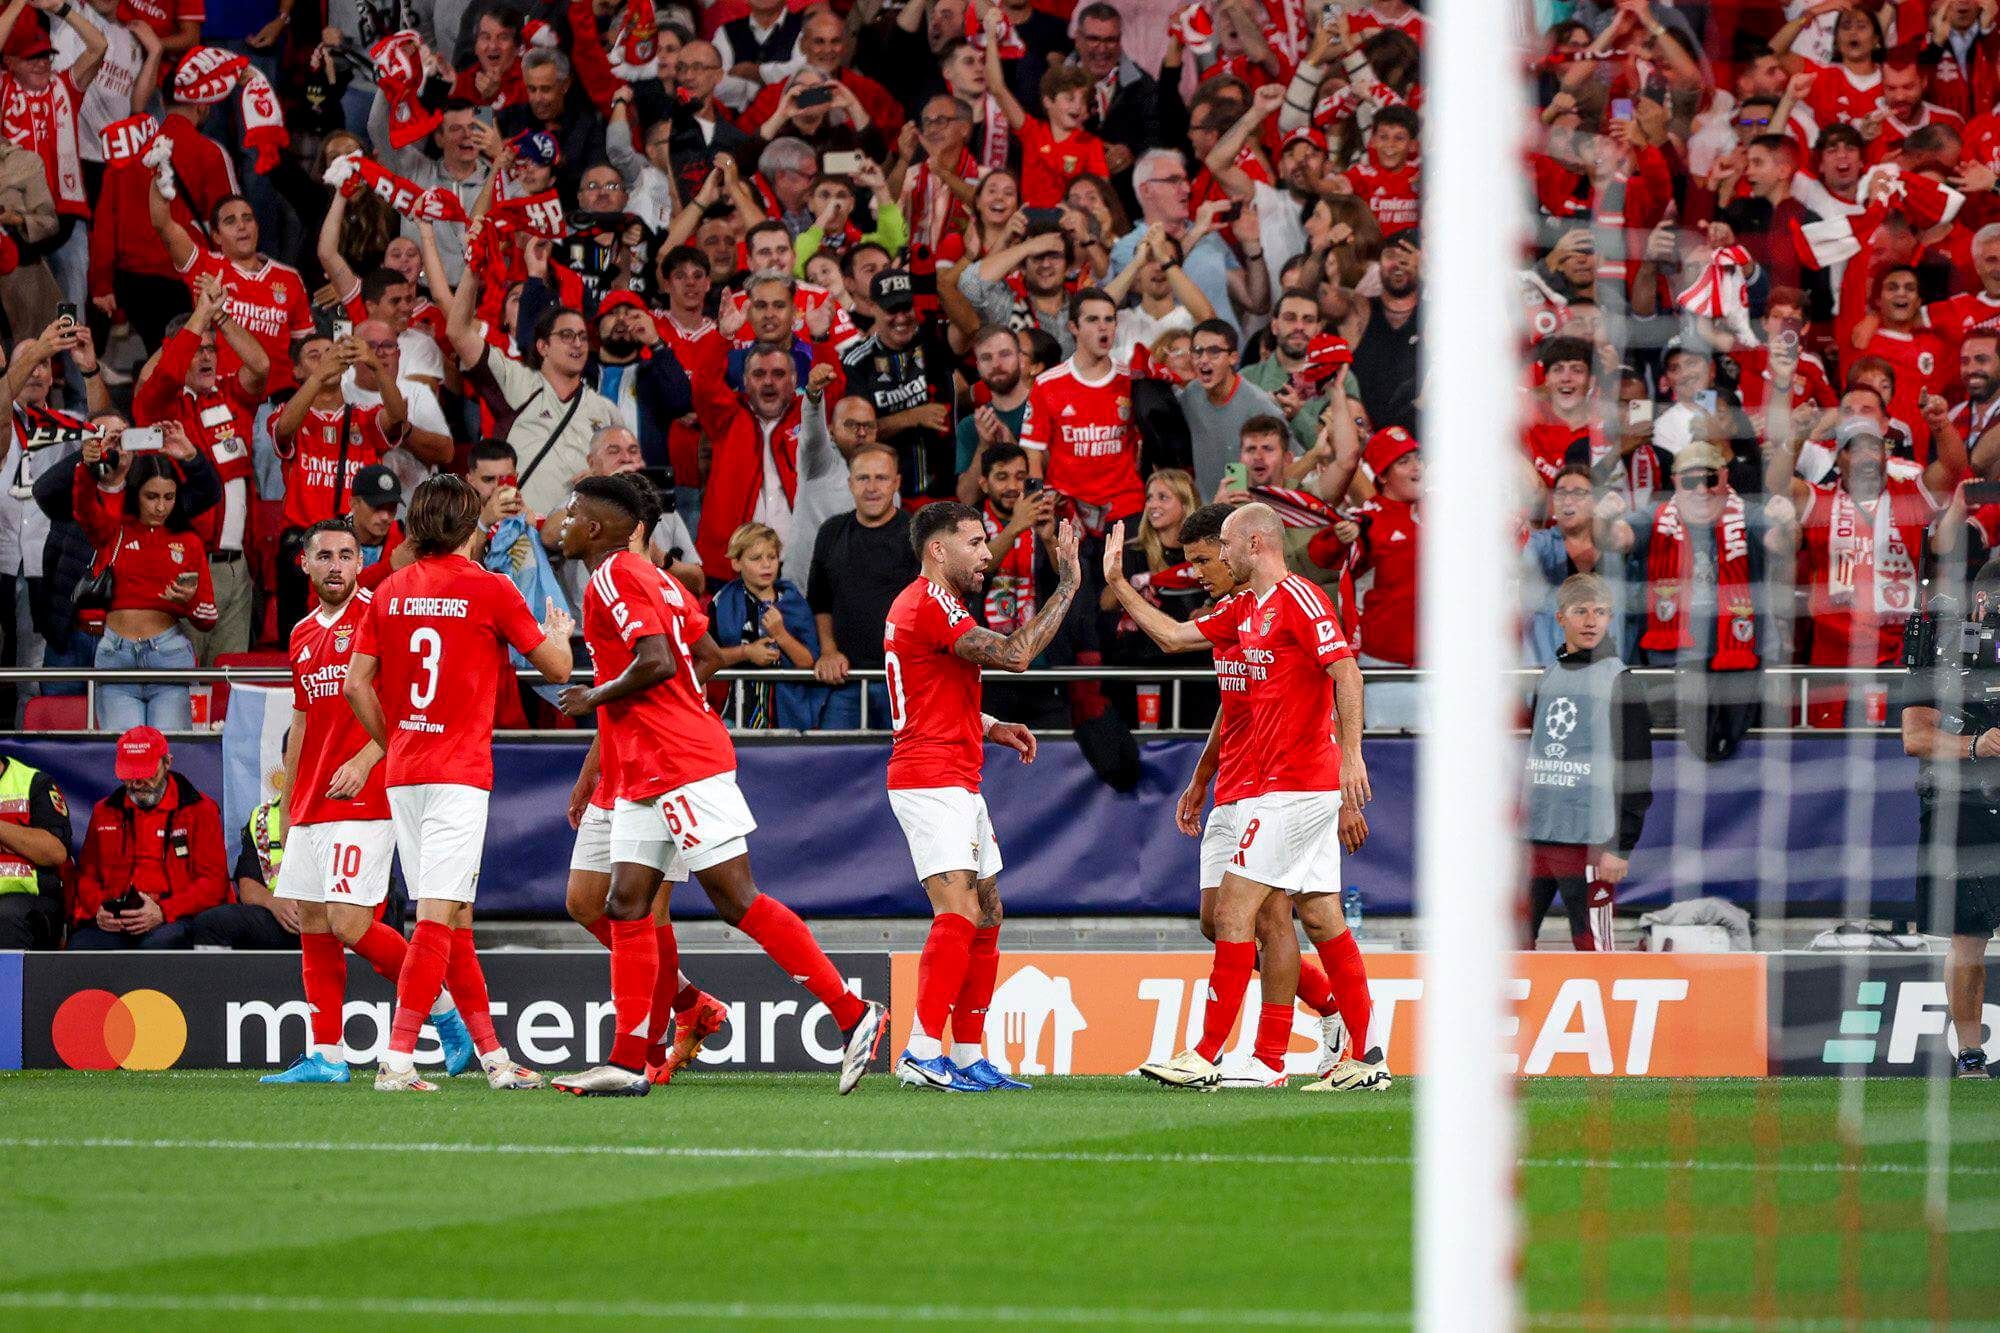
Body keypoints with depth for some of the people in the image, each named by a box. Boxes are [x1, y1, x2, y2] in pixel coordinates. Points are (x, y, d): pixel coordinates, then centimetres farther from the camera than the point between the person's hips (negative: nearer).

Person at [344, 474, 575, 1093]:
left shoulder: (391, 591, 8)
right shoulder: (488, 589, -5)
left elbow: (356, 684, 7)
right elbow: (556, 668, 3)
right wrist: (560, 633, 25)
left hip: (403, 773, 6)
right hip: (459, 774, -6)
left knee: (453, 922, 12)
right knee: (437, 921, -10)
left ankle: (494, 1058, 18)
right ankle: (397, 1061, -19)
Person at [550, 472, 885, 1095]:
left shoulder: (615, 577, -12)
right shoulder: (653, 577, 18)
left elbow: (655, 663, -24)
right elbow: (705, 651, 21)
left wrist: (596, 697, -9)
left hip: (679, 766, -10)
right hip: (646, 774, 10)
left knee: (736, 898, -10)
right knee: (626, 905, 6)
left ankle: (854, 1014, -10)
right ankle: (627, 1063, 4)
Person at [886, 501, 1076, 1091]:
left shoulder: (921, 603, 20)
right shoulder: (929, 605, -13)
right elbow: (1014, 655, -21)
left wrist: (994, 729, 14)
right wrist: (1068, 584, -15)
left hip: (959, 786, 11)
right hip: (932, 782, -11)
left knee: (985, 918, 12)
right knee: (959, 914, -19)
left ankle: (968, 1058, 14)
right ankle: (922, 1053, -25)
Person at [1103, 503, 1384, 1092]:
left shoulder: (1298, 598, -12)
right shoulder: (1246, 612, 17)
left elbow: (1346, 671, -20)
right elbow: (1173, 636, 27)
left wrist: (1350, 755, -27)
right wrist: (1117, 583, 24)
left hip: (1292, 788, -10)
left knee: (1233, 910, -7)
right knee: (1321, 918, 8)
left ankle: (1205, 1057, -5)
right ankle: (1365, 1059, 8)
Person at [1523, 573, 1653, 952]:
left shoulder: (1618, 680, -3)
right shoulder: (1549, 677, 15)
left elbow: (1636, 772, -7)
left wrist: (1621, 846, -12)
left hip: (1588, 841, -6)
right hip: (1534, 838, 6)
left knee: (1591, 945, -5)